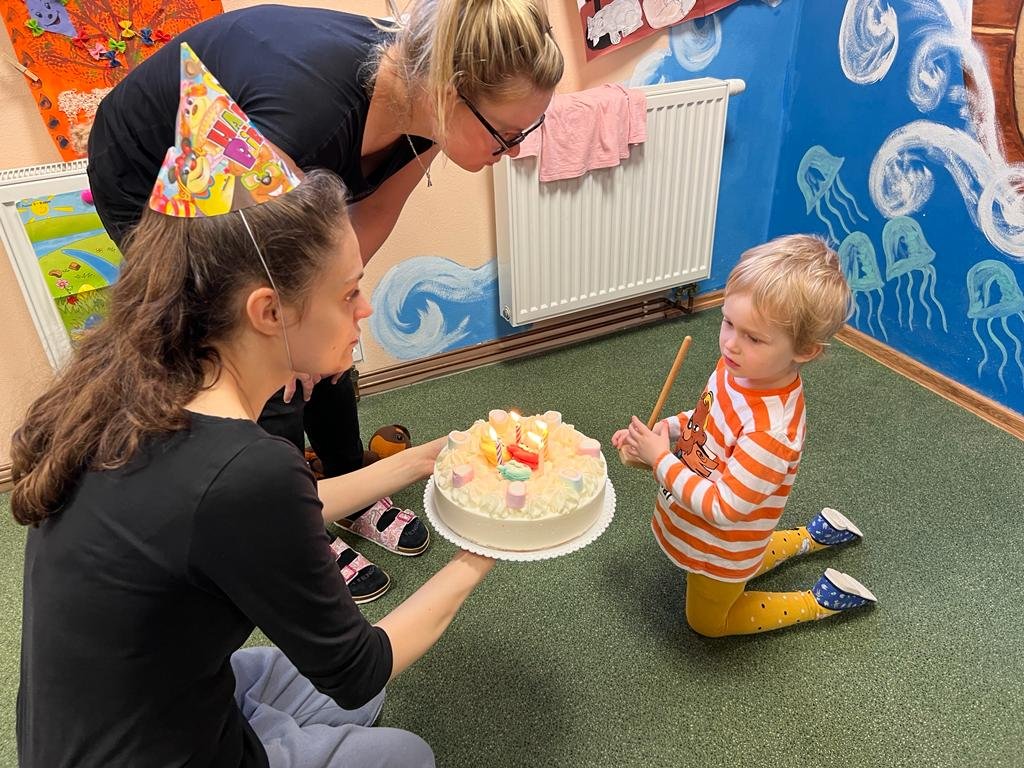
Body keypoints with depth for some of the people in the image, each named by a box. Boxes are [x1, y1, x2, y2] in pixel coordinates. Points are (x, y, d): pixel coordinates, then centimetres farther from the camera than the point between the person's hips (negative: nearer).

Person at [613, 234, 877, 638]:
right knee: (735, 573, 40)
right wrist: (664, 429, -10)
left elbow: (722, 507, -34)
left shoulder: (773, 431, -41)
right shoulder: (738, 368, -17)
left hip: (721, 546, -8)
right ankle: (814, 535, 45)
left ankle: (822, 600, 26)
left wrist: (660, 459, -30)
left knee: (708, 620, 22)